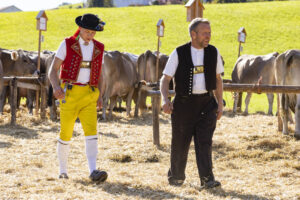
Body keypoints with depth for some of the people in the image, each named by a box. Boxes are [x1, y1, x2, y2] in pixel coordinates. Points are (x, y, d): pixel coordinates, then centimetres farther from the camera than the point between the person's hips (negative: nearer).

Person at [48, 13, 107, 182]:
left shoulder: (98, 48, 7)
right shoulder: (67, 45, -3)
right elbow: (53, 70, -5)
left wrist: (100, 96, 6)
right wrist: (56, 87, -24)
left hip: (89, 95, 2)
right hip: (69, 94, -2)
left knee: (91, 131, -16)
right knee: (66, 134, 4)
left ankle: (93, 172, -25)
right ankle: (63, 171, 23)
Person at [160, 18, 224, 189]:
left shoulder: (213, 52, 5)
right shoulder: (179, 54, -5)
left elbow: (218, 79, 14)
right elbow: (165, 79, -4)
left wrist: (220, 104, 10)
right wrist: (165, 99, -21)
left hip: (206, 102, 2)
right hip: (183, 103, -1)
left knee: (204, 141, -8)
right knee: (180, 142, 7)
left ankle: (207, 179, -11)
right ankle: (176, 176, 25)